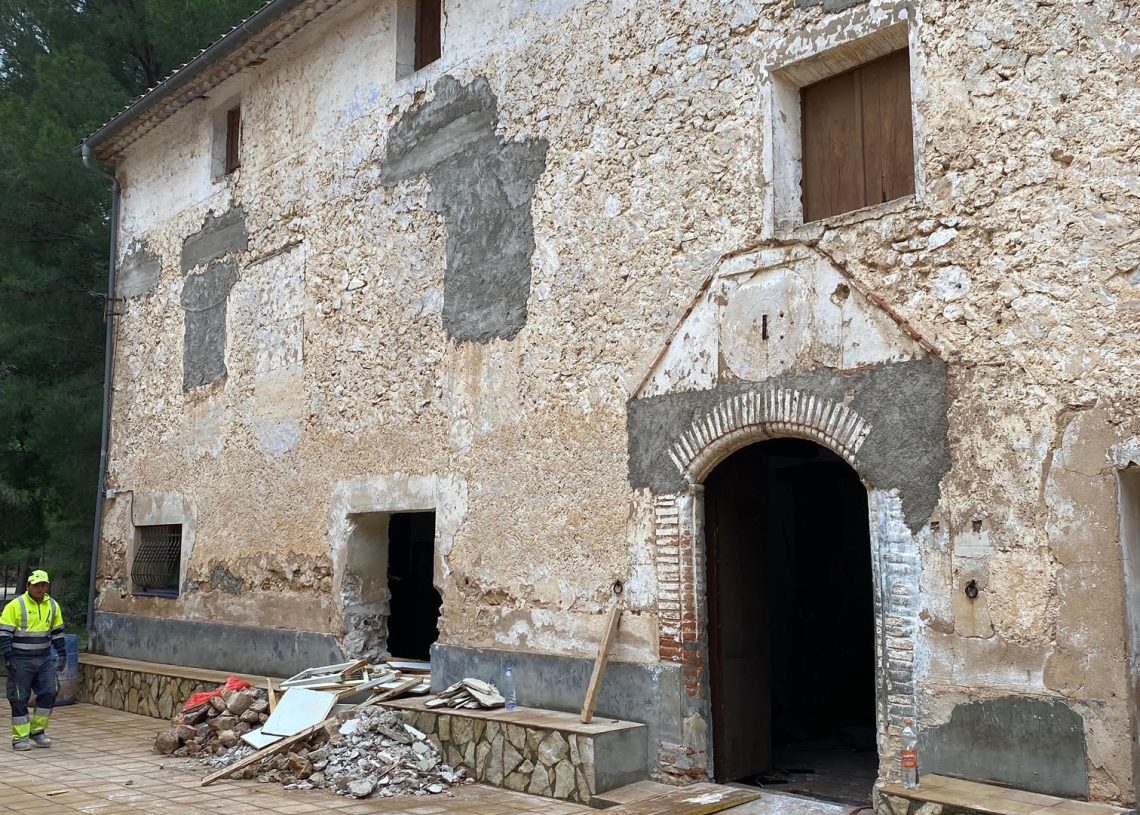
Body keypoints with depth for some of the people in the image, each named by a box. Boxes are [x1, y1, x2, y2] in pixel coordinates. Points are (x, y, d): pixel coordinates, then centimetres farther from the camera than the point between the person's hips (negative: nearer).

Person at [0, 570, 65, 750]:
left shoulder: (53, 606, 7)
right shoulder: (15, 606, -9)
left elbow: (57, 632, 16)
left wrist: (62, 653, 11)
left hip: (45, 659, 5)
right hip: (21, 661, -4)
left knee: (49, 693, 0)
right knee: (20, 699, 1)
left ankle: (37, 731, 15)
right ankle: (20, 737, 10)